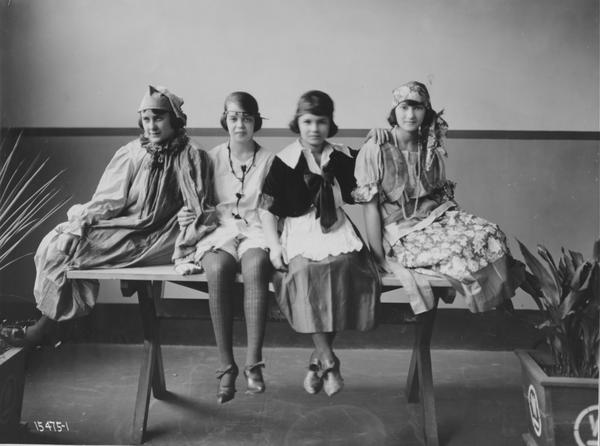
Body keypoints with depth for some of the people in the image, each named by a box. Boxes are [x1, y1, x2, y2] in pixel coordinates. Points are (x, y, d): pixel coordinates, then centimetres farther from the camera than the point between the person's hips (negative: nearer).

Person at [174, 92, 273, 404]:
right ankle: (226, 366, -26)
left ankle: (253, 363, -33)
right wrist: (189, 216, -8)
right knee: (217, 269, -35)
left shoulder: (269, 161, 10)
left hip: (257, 231, 0)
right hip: (221, 231, 1)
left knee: (255, 267, -37)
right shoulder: (212, 159, 13)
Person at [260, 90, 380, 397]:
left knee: (346, 264, -30)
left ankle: (318, 359, -15)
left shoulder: (343, 158, 12)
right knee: (303, 270, -33)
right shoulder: (284, 161, 4)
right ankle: (329, 360, -22)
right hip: (300, 233, -2)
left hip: (337, 229, 2)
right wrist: (274, 244, -9)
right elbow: (268, 209, 3)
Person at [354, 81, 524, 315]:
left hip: (437, 214, 6)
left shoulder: (431, 148, 9)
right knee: (461, 252, -28)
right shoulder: (375, 150, -9)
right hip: (403, 232, -5)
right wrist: (379, 258, -13)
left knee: (492, 235, -19)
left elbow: (442, 192, 14)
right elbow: (371, 207, -10)